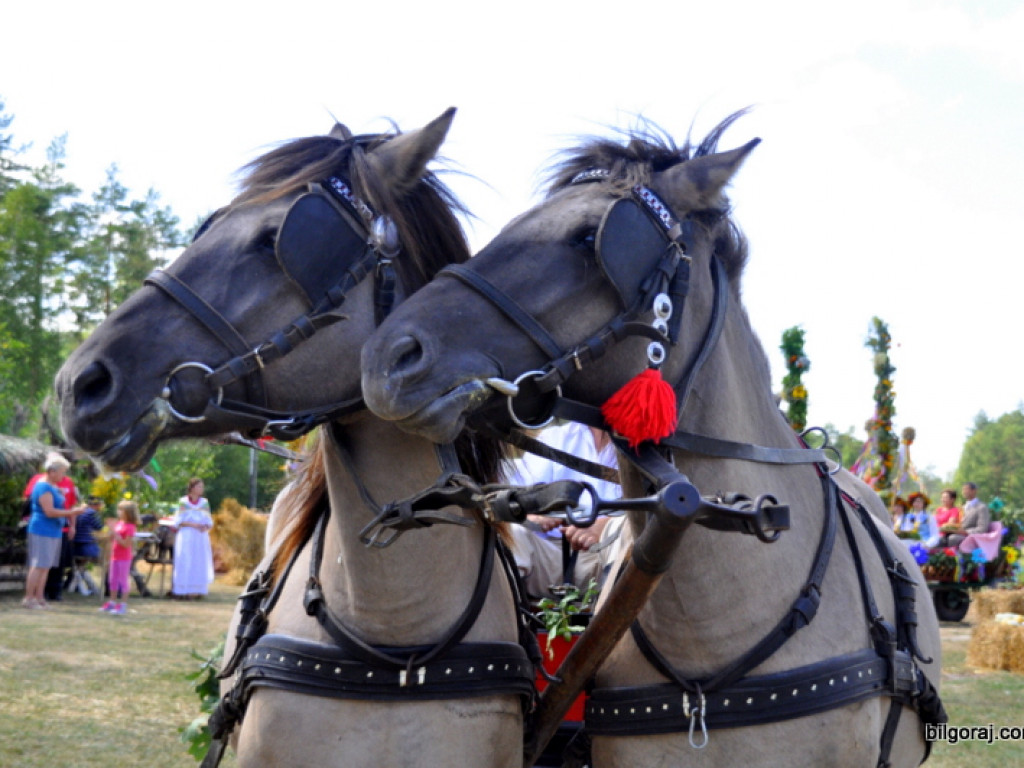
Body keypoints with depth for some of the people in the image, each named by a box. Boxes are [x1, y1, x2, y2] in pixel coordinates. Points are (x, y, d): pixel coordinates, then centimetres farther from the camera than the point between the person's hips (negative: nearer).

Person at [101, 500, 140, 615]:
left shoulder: (129, 527, -16)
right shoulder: (118, 523, 9)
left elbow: (126, 544, -21)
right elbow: (113, 540, 19)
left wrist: (116, 536, -23)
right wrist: (111, 534, 0)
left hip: (124, 558, -9)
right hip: (115, 556, 9)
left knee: (123, 581, -2)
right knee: (113, 580, 16)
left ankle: (123, 605, 3)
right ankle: (112, 602, 27)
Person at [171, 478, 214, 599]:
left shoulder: (204, 503, 10)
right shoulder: (183, 502, 0)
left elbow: (209, 522, 11)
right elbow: (178, 521, -4)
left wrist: (205, 527, -11)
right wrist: (192, 524, -17)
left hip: (201, 538, 4)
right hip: (186, 537, -4)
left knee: (199, 564, 0)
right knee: (185, 563, -6)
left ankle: (195, 591, 2)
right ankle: (183, 591, -5)